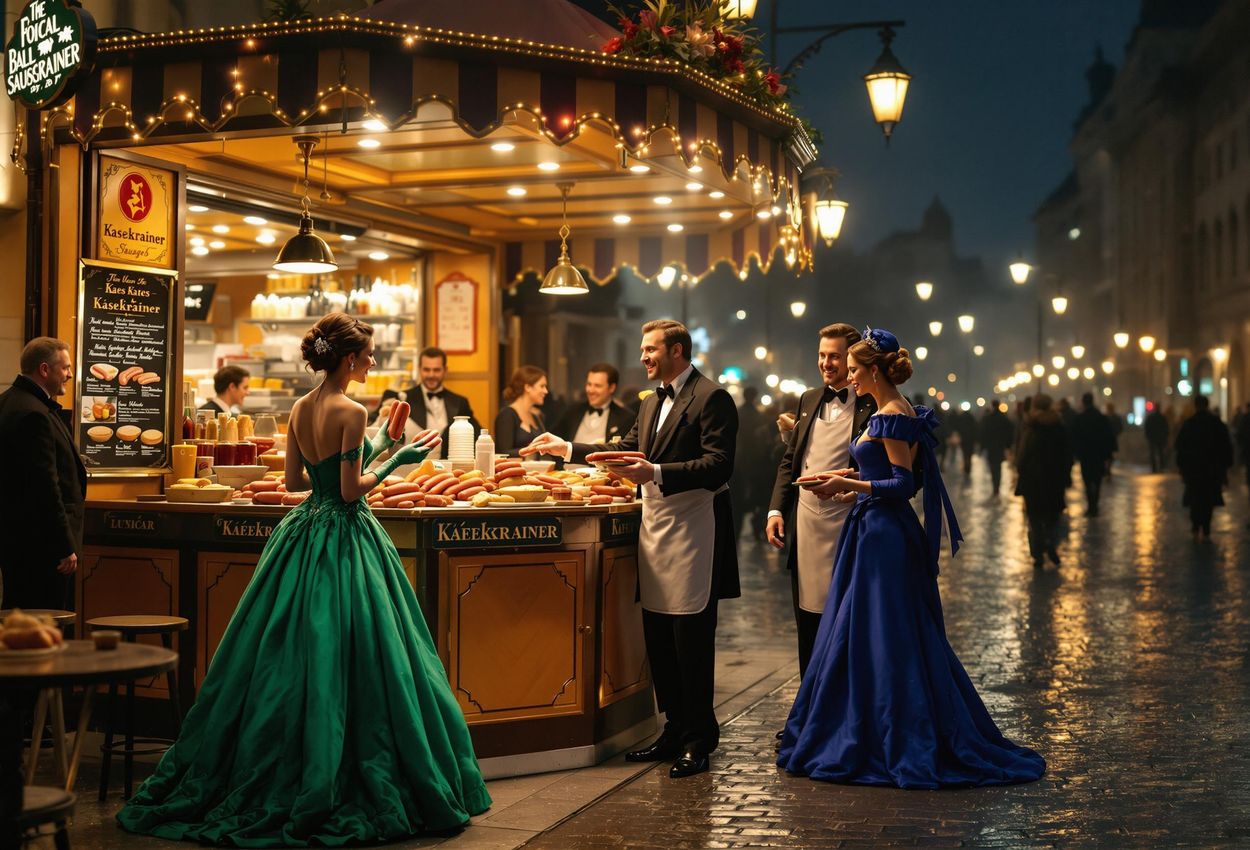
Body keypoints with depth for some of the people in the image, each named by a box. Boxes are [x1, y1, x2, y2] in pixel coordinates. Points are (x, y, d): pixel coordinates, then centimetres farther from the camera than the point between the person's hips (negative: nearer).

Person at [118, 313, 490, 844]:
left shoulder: (300, 409, 7)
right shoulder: (350, 412, -15)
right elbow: (352, 490, -17)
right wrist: (395, 459, -4)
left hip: (305, 535, 8)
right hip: (345, 539, -8)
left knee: (288, 663, 13)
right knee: (343, 668, -1)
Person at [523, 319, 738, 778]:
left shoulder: (711, 398, -9)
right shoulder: (652, 403, 18)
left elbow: (718, 465, -18)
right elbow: (627, 450, 26)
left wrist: (656, 473, -25)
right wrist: (568, 448, 22)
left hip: (692, 533, -9)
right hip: (654, 529, 9)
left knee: (691, 641, -3)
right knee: (658, 638, 11)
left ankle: (698, 741, 7)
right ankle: (676, 730, 22)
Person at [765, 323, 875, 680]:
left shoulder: (873, 406, -7)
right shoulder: (809, 400, 13)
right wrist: (777, 509, 6)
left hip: (847, 532, -6)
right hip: (805, 531, 6)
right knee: (808, 629, 14)